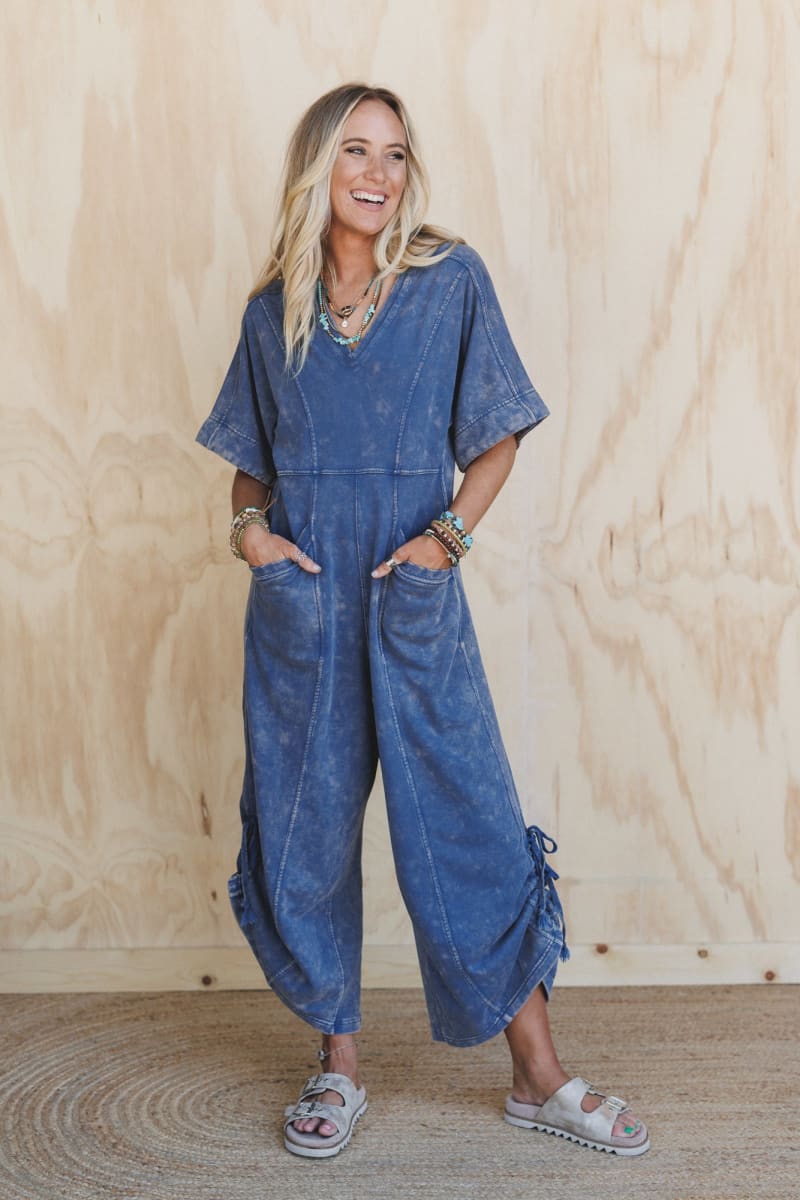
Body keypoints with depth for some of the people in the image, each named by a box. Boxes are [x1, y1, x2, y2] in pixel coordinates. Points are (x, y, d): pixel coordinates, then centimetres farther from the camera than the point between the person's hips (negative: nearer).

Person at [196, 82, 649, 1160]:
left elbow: (500, 433, 4)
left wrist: (448, 534, -10)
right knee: (306, 825, 6)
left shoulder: (453, 279, 2)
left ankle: (540, 1077, 14)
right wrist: (249, 526, -3)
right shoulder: (273, 311, 9)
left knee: (469, 825, 0)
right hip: (301, 594, 2)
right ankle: (339, 1067, 23)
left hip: (415, 593, -2)